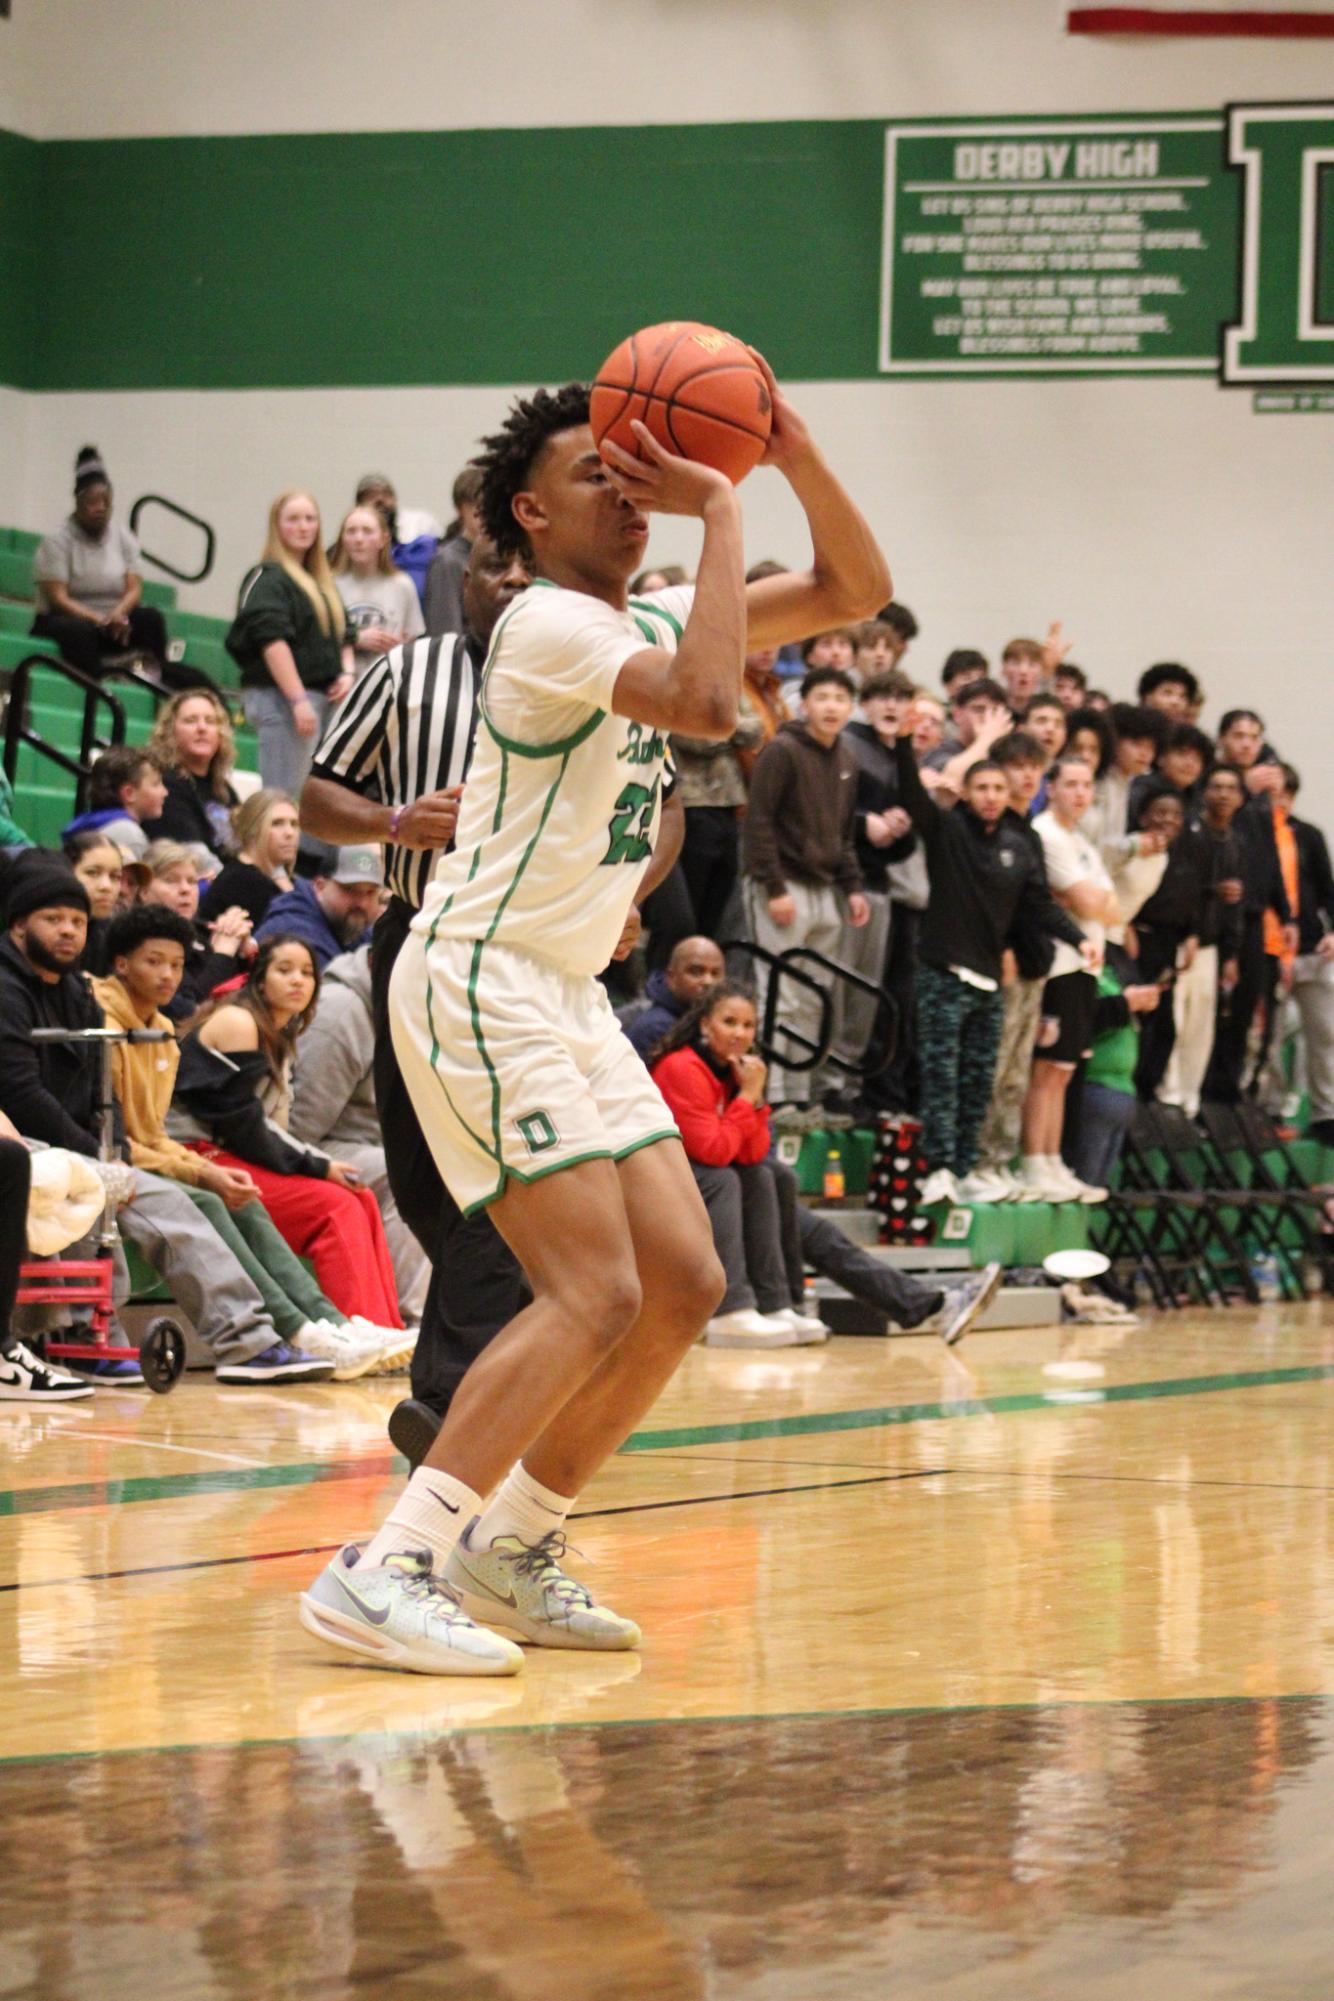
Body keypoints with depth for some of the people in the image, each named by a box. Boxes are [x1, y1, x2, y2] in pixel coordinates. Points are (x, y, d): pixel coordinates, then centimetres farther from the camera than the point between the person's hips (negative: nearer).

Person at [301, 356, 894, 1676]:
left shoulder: (648, 620, 14)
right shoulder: (550, 623, -14)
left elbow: (854, 592, 14)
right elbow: (707, 704, -32)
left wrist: (799, 462, -3)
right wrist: (720, 512, -23)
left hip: (569, 996, 10)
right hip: (481, 984, -10)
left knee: (683, 1284, 5)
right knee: (594, 1293, -19)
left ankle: (510, 1547, 15)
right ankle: (382, 1574, -20)